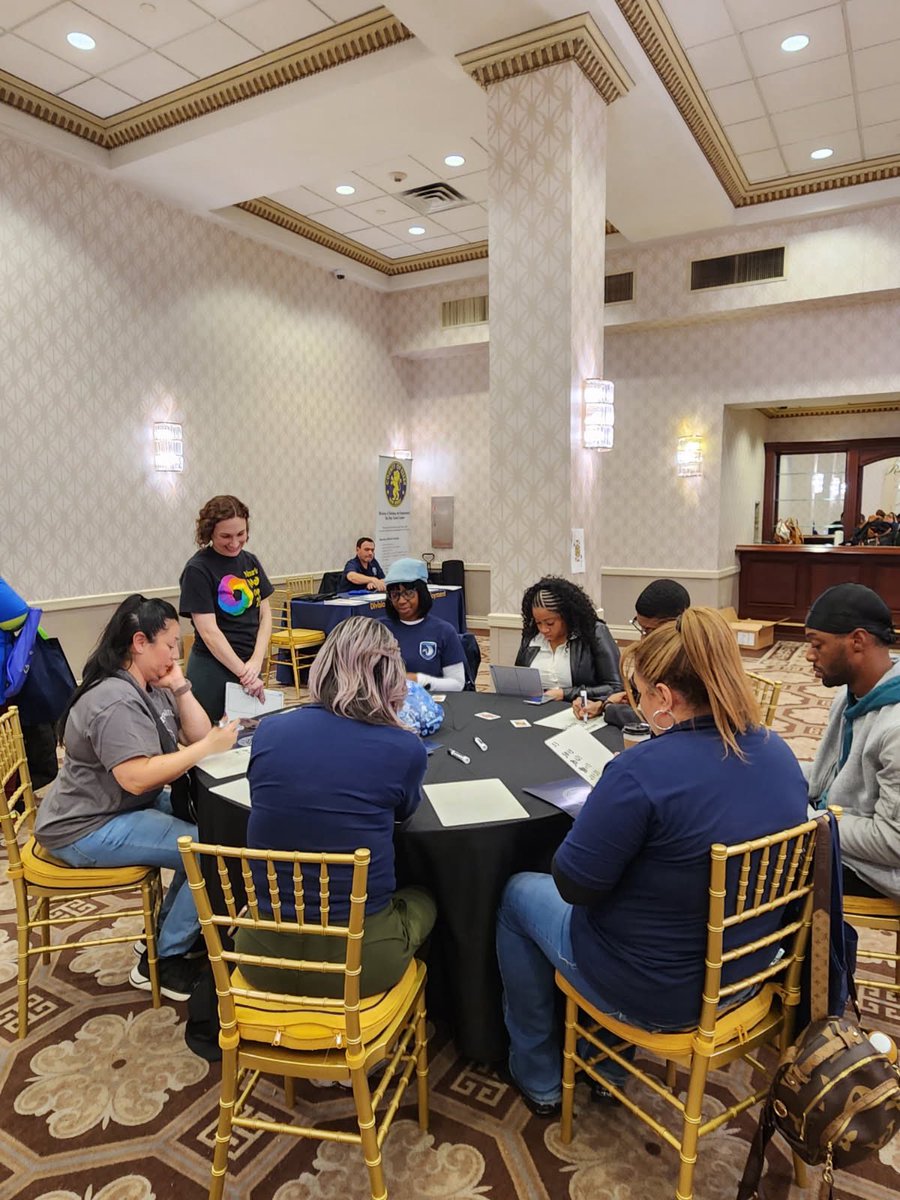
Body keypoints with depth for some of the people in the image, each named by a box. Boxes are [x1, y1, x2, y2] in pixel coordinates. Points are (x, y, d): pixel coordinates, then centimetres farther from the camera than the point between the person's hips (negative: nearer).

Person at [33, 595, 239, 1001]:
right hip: (89, 828, -10)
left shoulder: (151, 687, 7)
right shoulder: (115, 701, -24)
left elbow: (198, 734, 5)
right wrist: (207, 748, -30)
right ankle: (163, 963, 1)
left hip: (130, 806, 10)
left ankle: (171, 934, 15)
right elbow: (137, 778, -32)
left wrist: (179, 687, -8)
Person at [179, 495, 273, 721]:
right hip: (213, 670, -6)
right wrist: (243, 673, -15)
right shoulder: (198, 570, -10)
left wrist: (256, 661, -8)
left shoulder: (251, 562, 7)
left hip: (250, 665, 6)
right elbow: (209, 631, -14)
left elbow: (265, 615, 6)